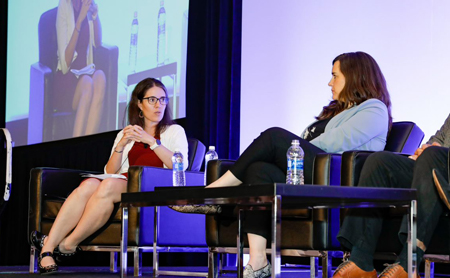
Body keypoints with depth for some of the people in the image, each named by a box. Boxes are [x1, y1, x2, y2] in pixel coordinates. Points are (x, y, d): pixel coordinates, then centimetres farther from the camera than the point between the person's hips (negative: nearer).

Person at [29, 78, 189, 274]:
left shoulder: (174, 132, 16)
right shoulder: (126, 134, 26)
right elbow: (110, 172, 14)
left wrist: (151, 141, -10)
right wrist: (121, 145, -3)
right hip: (123, 185, 3)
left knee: (109, 185, -36)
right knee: (89, 184, -33)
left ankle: (68, 244, -31)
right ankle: (47, 251, -42)